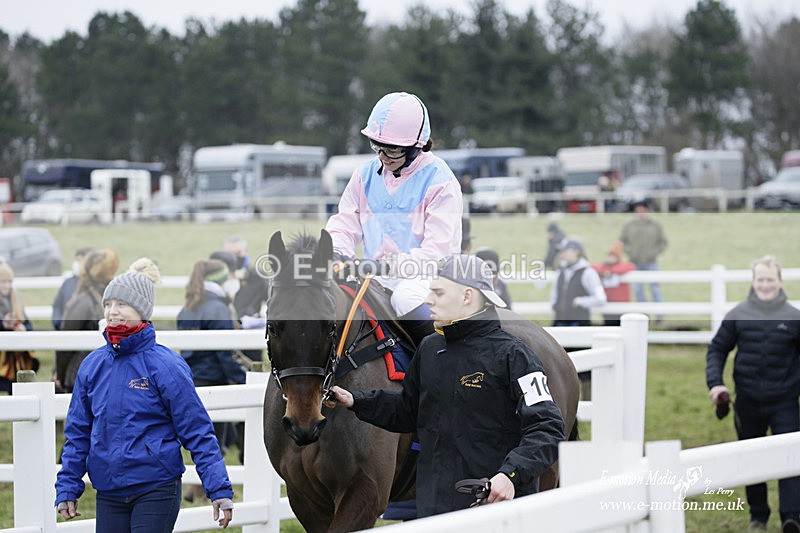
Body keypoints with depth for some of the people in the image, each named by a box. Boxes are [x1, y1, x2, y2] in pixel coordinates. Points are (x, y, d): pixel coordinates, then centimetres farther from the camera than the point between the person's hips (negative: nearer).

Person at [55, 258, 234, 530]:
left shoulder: (165, 365, -9)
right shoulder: (93, 365, 5)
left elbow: (197, 432, -8)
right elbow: (77, 433, 13)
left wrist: (219, 490, -12)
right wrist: (67, 489, 8)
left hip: (156, 491, -5)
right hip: (108, 495, 5)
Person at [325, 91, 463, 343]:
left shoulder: (440, 181, -6)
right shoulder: (366, 175, 11)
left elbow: (438, 249, -15)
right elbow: (344, 225, 11)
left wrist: (390, 265, -28)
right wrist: (336, 253, -13)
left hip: (424, 278, -5)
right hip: (376, 282, 5)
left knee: (406, 297, -38)